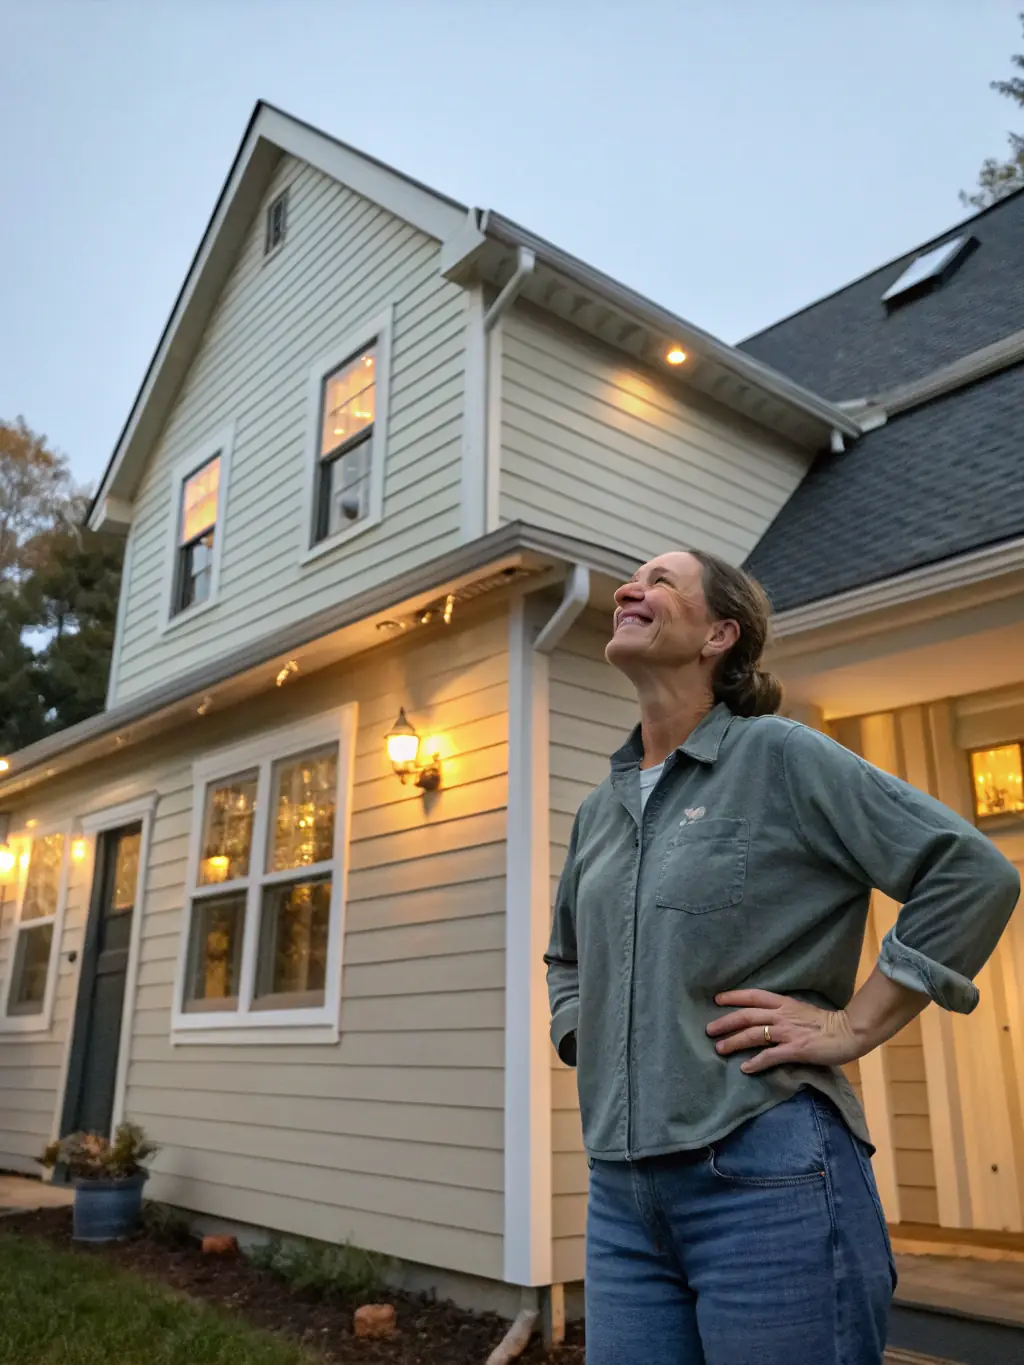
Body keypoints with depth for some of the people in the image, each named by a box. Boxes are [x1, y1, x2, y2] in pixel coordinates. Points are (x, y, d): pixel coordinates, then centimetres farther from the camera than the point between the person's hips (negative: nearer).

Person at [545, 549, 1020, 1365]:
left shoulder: (778, 756, -6)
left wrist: (853, 1027, -12)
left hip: (765, 1177, -6)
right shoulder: (598, 812, 13)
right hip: (621, 1192, 6)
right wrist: (583, 1040, 12)